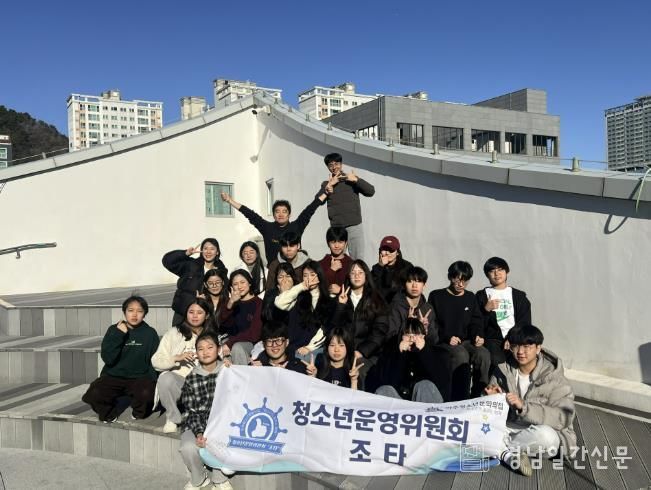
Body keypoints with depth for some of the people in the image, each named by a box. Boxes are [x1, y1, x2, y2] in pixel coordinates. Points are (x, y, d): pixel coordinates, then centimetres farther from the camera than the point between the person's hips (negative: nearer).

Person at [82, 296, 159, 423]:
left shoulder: (150, 333, 2)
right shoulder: (114, 330, 4)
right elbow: (108, 359, -7)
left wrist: (151, 380, -8)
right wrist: (118, 335, -14)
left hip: (139, 378, -1)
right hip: (114, 376, 1)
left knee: (146, 393, -33)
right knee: (94, 394, -28)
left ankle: (138, 413, 3)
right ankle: (109, 413, 5)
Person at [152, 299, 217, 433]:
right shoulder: (174, 333, 10)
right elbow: (156, 361, 4)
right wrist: (177, 358, -12)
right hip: (177, 379, -1)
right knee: (165, 378, -36)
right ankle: (173, 418, -8)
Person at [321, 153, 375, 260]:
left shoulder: (352, 180, 9)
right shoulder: (326, 184, 13)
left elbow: (371, 191, -1)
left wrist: (356, 180, -9)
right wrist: (328, 186, -12)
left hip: (354, 225, -1)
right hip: (336, 227, 1)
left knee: (358, 259, -3)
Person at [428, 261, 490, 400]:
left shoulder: (470, 298, 18)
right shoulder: (436, 296, 5)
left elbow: (476, 322, 17)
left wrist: (478, 336, -5)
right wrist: (447, 338, -13)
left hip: (466, 341, 4)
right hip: (443, 342, -4)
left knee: (483, 353, -28)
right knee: (461, 354, -35)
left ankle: (479, 395, -19)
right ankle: (460, 398, -30)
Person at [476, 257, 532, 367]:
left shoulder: (519, 296, 18)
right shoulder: (481, 296, 14)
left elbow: (525, 322, 8)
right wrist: (486, 309, -9)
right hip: (492, 339, -2)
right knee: (497, 360, -32)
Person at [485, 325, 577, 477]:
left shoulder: (554, 376, -11)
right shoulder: (503, 370, -1)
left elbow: (564, 418, -21)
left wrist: (523, 406, -31)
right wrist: (490, 397, -20)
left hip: (544, 434, -3)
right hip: (510, 429, 3)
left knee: (545, 435, -38)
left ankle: (503, 448, -15)